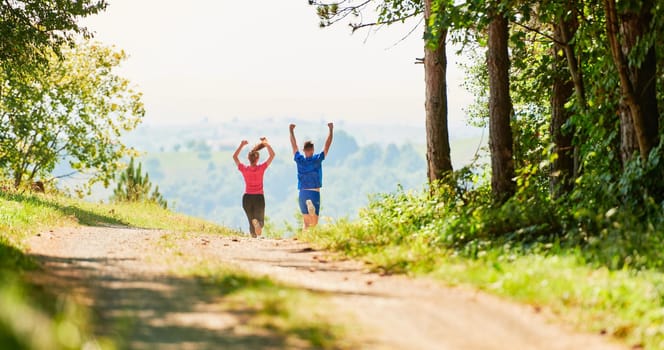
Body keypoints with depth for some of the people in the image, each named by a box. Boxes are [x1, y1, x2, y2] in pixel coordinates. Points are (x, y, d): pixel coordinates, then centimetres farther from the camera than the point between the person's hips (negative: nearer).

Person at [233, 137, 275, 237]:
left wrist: (242, 145, 10)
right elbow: (272, 155, -4)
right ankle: (258, 223, -31)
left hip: (247, 198, 1)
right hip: (259, 197, -1)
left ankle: (254, 237, -8)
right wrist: (267, 144, 1)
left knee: (251, 221, 14)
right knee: (260, 221, 5)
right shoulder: (261, 168, -9)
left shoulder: (244, 169, -5)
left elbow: (234, 157, 9)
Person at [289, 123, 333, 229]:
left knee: (306, 222, 10)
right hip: (314, 192, -2)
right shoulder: (317, 159, -2)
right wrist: (331, 130, 8)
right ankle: (312, 207, -41)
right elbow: (327, 145, 2)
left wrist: (291, 131, 26)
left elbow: (294, 145, 14)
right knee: (314, 222, -9)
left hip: (303, 193, 2)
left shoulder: (300, 160, 3)